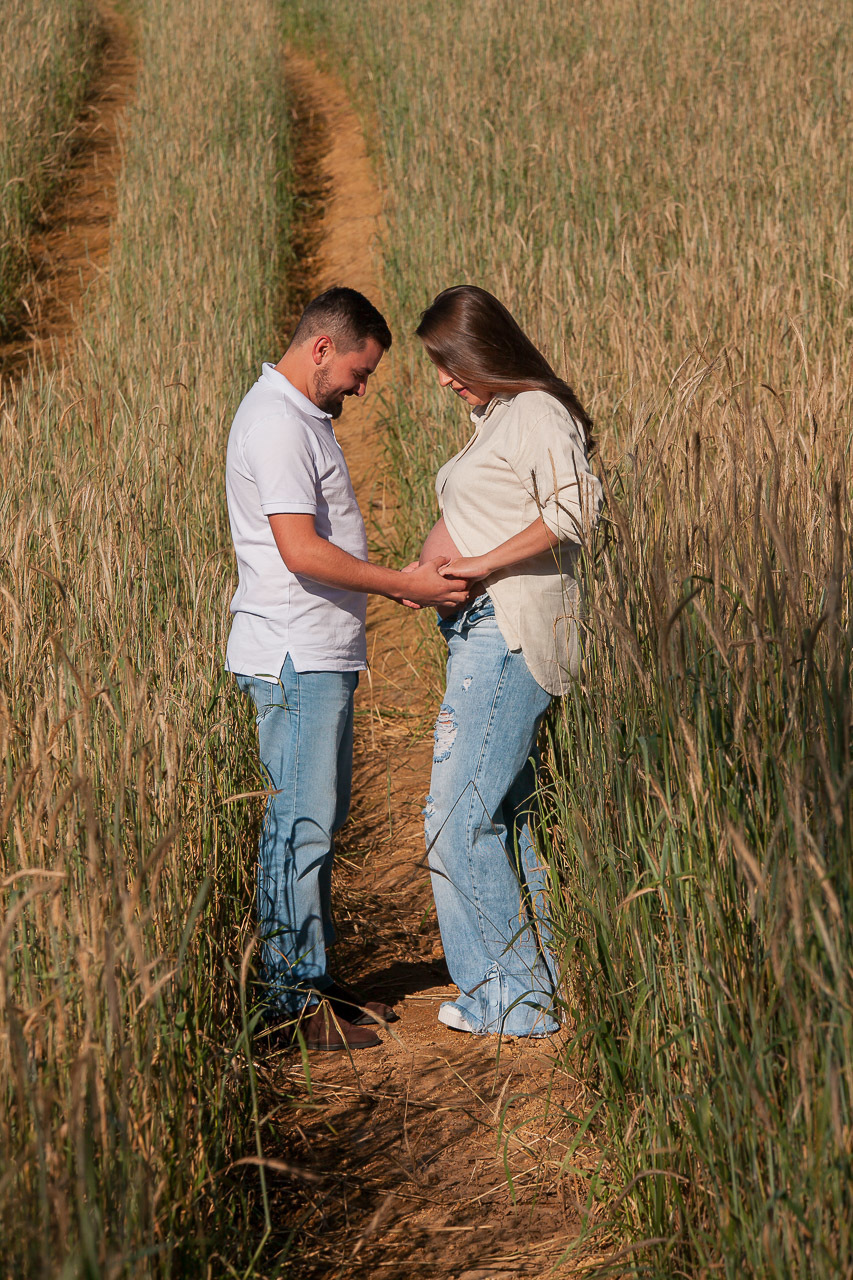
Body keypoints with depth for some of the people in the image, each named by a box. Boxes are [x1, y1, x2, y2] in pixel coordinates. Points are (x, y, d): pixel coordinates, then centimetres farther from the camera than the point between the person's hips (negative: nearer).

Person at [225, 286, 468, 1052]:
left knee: (320, 819, 13)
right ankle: (293, 998, -3)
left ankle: (312, 980, 21)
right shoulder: (276, 423, -16)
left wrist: (397, 582, 16)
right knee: (302, 823, -8)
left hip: (321, 656, 11)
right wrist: (404, 585, -19)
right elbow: (301, 551, -24)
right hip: (294, 659, -11)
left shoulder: (305, 417, 18)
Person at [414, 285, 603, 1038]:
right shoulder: (494, 418, 20)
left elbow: (574, 510, -24)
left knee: (459, 815, -10)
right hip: (481, 632, 10)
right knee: (504, 818, 12)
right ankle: (534, 988, 17)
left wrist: (483, 563, -21)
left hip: (510, 631, -10)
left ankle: (510, 997, -4)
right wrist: (430, 570, 3)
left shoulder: (537, 413, -9)